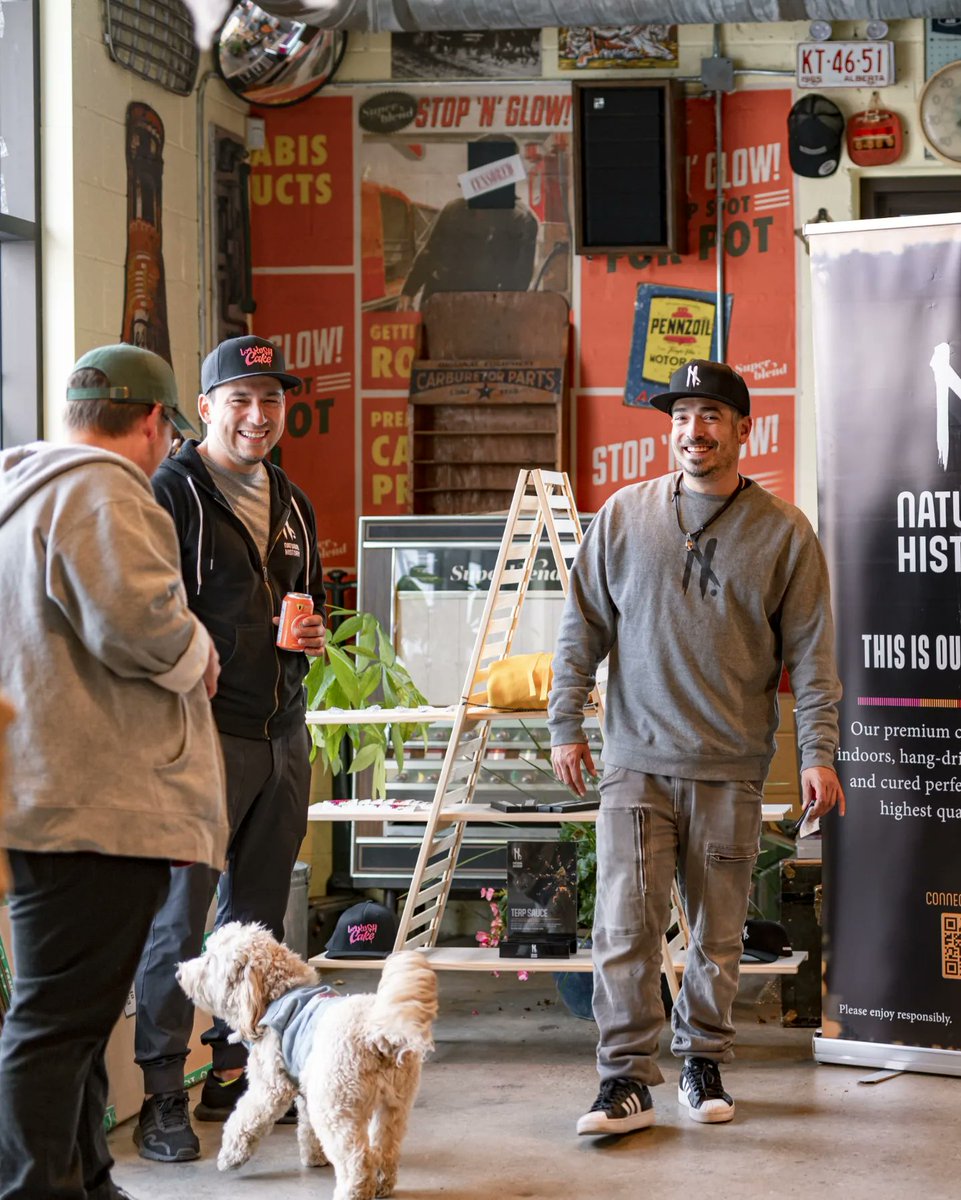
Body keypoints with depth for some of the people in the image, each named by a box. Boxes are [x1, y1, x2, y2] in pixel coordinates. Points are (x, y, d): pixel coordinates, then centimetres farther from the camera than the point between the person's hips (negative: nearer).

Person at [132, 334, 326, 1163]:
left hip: (283, 735, 7)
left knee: (257, 919, 12)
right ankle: (162, 1097, 1)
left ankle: (234, 1075, 23)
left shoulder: (292, 504, 16)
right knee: (180, 919, -5)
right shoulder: (173, 493, -7)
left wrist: (315, 635, 6)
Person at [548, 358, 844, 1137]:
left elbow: (812, 651, 2)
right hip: (637, 760, 0)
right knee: (626, 926, -6)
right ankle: (626, 1079, 0)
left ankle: (703, 1063, 23)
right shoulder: (624, 517, 5)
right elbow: (583, 628, 9)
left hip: (731, 770, 0)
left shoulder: (783, 531, 2)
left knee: (718, 933, 7)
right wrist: (566, 725, 4)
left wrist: (819, 752, -5)